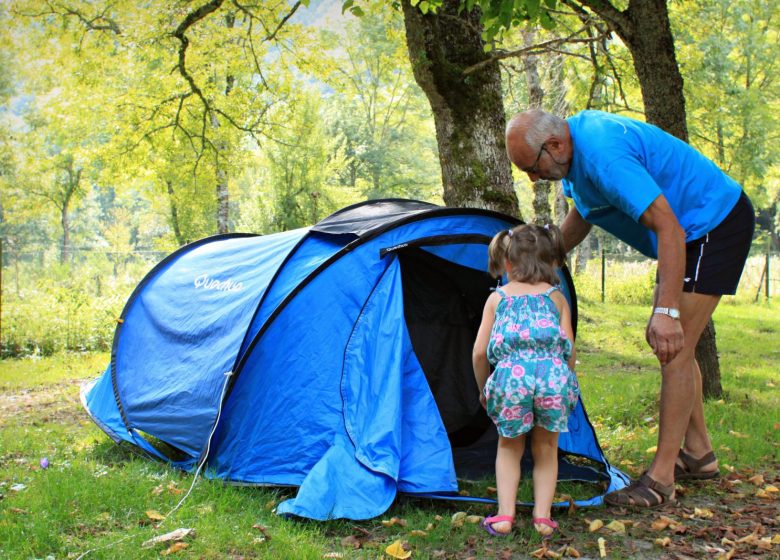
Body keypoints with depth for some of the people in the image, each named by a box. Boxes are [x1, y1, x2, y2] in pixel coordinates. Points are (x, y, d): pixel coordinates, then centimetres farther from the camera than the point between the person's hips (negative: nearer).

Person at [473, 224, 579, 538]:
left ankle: (504, 515, 14)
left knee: (509, 447, 22)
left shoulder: (497, 298, 19)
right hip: (553, 374, 1)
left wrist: (483, 389, 30)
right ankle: (542, 517, 17)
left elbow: (479, 352, 16)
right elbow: (569, 349, 14)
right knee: (546, 449, 21)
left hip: (511, 376, 0)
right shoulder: (557, 297, 21)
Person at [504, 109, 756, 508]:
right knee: (662, 340, 14)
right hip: (692, 230, 11)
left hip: (714, 223, -10)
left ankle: (660, 479, -9)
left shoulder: (603, 155, -32)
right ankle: (698, 453, 24)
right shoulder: (576, 133, 0)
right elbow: (581, 214, 17)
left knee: (674, 347, -14)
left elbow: (669, 228, -35)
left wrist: (667, 311, -38)